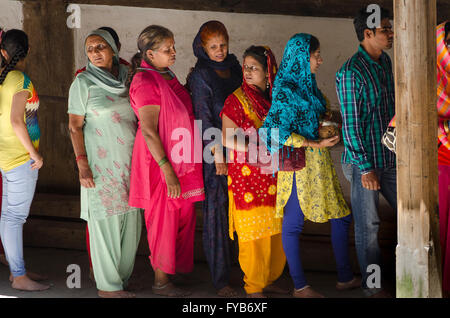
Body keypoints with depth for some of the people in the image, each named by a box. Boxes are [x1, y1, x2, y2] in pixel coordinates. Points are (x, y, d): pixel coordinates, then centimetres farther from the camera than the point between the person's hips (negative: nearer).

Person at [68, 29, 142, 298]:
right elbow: (75, 126, -6)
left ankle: (124, 276, 21)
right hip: (101, 163, -5)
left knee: (131, 220, 8)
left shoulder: (127, 79, 10)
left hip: (130, 163, 5)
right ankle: (108, 285, 6)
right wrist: (82, 164, -14)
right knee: (106, 220, -2)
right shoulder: (84, 82, -3)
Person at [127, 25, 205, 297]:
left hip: (180, 161, 8)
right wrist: (166, 169, -22)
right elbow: (148, 131, -20)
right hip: (160, 162, -8)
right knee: (164, 219, 0)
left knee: (184, 216, 11)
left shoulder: (168, 77, 12)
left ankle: (173, 267, 22)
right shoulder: (145, 82, -15)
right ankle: (161, 281, 11)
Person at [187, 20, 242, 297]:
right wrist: (217, 152, -13)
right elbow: (204, 117, -10)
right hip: (214, 151, -6)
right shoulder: (201, 75, -7)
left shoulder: (233, 67, 11)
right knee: (217, 209, -4)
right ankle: (221, 278, 0)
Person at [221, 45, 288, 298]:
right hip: (247, 175, -5)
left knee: (276, 229, 6)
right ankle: (254, 287, 7)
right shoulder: (237, 100, -5)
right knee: (253, 230, -3)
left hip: (274, 175, 5)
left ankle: (269, 280, 19)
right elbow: (227, 139, -11)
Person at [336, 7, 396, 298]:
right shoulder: (351, 73, -16)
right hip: (365, 162, -7)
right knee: (368, 225, 2)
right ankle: (373, 286, 14)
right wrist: (365, 168, -16)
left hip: (389, 157, 8)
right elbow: (351, 125, -16)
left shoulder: (385, 62, 8)